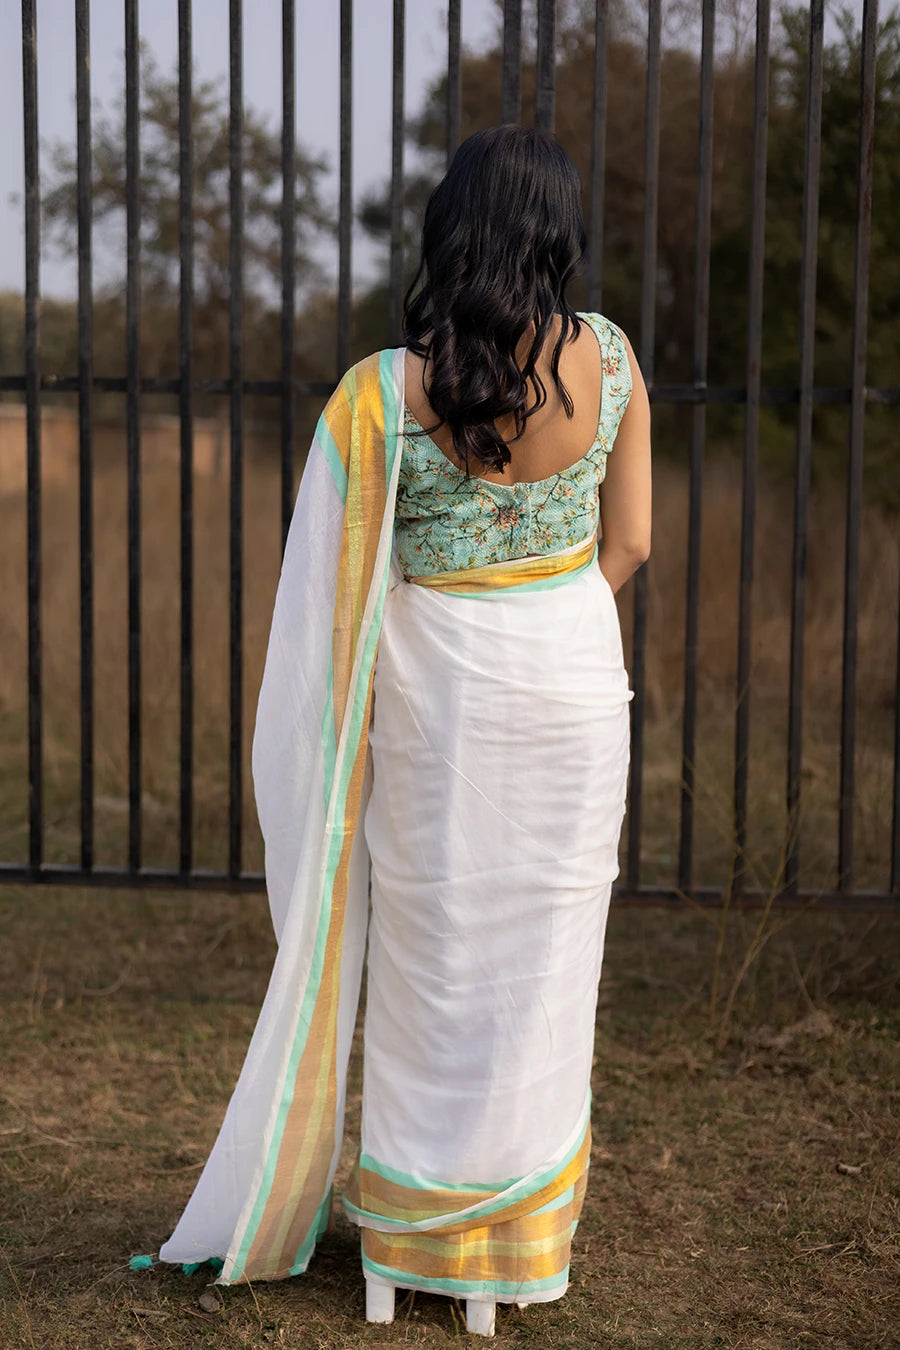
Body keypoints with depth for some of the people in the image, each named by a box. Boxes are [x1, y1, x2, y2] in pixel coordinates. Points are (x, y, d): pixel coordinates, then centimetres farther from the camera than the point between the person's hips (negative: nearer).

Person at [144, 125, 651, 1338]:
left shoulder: (383, 394, -16)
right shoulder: (607, 359, -10)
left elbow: (345, 597, -10)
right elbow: (630, 542, -1)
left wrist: (348, 737, 5)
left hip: (436, 691, -1)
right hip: (575, 687, 1)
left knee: (431, 965, 13)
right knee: (542, 965, 12)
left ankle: (410, 1243, 25)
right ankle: (517, 1246, 23)